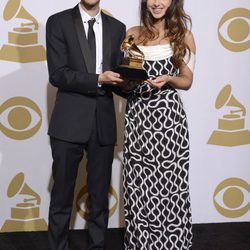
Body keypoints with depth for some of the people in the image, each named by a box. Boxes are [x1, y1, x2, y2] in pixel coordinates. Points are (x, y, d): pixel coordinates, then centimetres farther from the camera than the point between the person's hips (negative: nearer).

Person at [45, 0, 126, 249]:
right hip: (69, 121, -3)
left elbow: (116, 76, 10)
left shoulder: (116, 27, 11)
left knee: (100, 195, 11)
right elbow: (57, 74, -9)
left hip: (103, 121, 3)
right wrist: (98, 80, -19)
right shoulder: (59, 22, 0)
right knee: (62, 195, 4)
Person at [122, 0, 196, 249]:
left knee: (168, 182, 0)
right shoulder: (133, 34, 8)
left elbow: (187, 80, 7)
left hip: (167, 114, -2)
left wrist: (167, 80, -13)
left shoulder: (183, 35, 3)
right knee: (138, 184, 4)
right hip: (137, 115, 2)